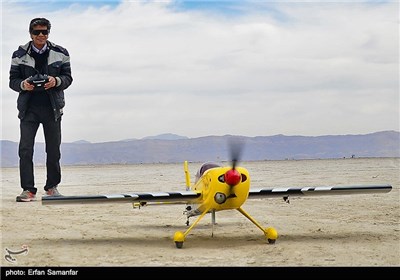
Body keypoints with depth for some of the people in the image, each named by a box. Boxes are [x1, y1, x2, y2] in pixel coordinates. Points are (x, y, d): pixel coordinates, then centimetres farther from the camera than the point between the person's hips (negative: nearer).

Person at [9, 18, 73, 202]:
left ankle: (52, 186, 22)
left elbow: (68, 78, 6)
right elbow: (12, 80, 5)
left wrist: (56, 81, -15)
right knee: (25, 149, -8)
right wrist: (23, 85, -16)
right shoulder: (19, 55, 4)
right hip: (28, 108, -1)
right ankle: (28, 190, -4)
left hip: (52, 107, 1)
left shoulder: (60, 53, 5)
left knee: (53, 150, 8)